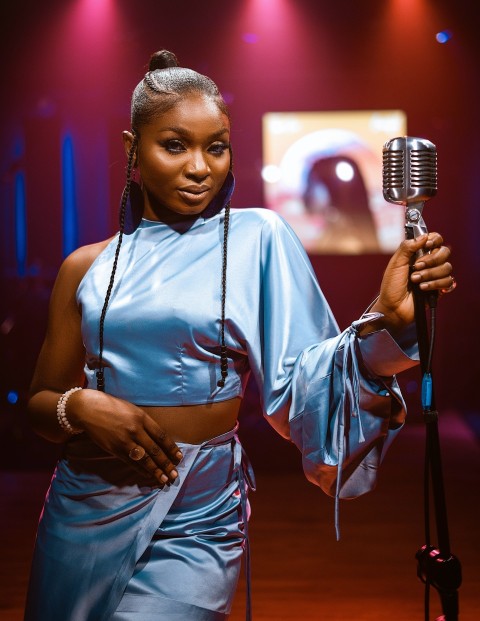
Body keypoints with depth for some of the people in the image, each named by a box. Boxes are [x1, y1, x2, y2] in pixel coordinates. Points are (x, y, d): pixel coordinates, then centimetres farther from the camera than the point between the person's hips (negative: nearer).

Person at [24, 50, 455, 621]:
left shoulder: (257, 238, -4)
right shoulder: (88, 267, 3)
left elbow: (302, 381, -10)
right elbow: (39, 403, 8)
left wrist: (387, 318, -25)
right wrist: (77, 406, -14)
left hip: (194, 524, -3)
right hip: (81, 513, 4)